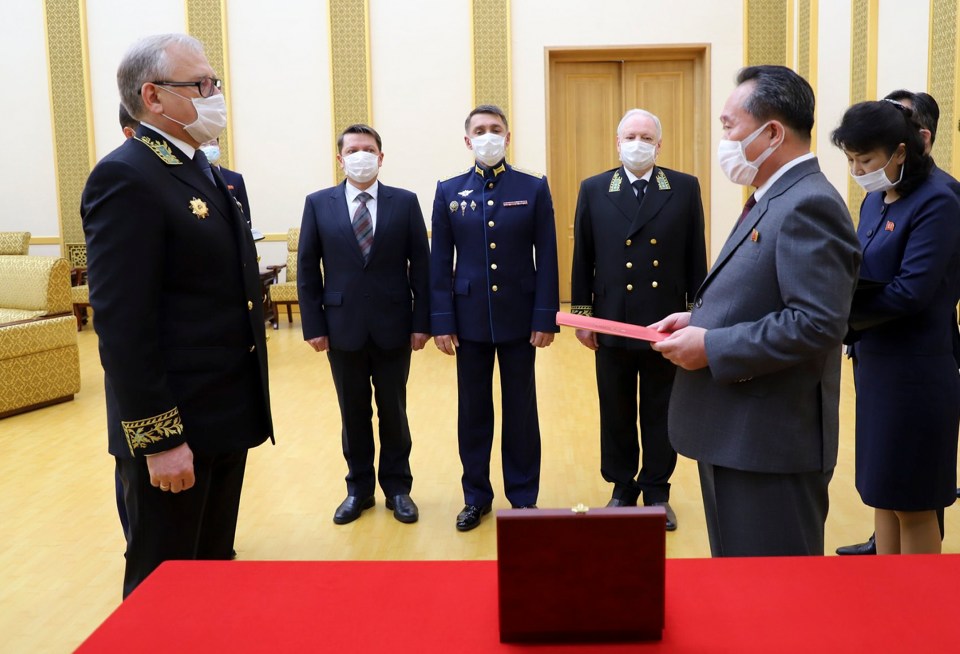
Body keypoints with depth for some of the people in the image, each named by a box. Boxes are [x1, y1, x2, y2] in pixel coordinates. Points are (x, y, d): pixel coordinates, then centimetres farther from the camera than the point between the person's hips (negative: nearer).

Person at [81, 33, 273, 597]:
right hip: (174, 427, -8)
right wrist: (158, 438, -20)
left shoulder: (206, 172, 13)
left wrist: (249, 409, 16)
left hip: (228, 420, 9)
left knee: (217, 568, 22)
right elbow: (122, 323, -20)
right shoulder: (126, 178, -15)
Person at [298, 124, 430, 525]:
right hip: (343, 327, 1)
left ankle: (397, 488, 25)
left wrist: (421, 322, -5)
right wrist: (313, 325, -3)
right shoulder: (318, 204, 2)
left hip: (393, 326, 0)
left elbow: (420, 265, 0)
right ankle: (359, 488, 26)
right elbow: (307, 269, 2)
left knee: (393, 411, 10)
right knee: (353, 413, 11)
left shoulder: (405, 202, 1)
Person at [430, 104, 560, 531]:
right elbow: (440, 262, 2)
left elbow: (546, 258, -2)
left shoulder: (534, 188, 0)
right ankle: (476, 496, 24)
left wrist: (546, 317, -8)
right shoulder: (449, 191, 4)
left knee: (520, 411, 8)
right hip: (470, 317, 1)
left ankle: (523, 497, 22)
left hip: (518, 316, -1)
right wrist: (441, 321, -4)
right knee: (473, 411, 9)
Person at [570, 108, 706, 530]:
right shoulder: (593, 190, 3)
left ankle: (657, 493, 24)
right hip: (612, 322, 1)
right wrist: (581, 313, 1)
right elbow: (583, 258, 4)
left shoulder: (685, 188, 1)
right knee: (616, 413, 11)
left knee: (661, 413, 10)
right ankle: (622, 489, 27)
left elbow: (695, 256, 2)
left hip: (666, 323, 0)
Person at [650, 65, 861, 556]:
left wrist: (711, 346, -20)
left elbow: (817, 322, -25)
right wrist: (700, 319, 6)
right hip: (736, 434, 10)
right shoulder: (774, 200, 15)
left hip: (770, 444, -10)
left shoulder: (808, 205, -17)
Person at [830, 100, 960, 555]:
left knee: (912, 504, 4)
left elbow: (911, 291, -22)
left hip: (916, 371, -8)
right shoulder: (874, 200, 9)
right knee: (883, 494, 16)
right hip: (874, 362, 8)